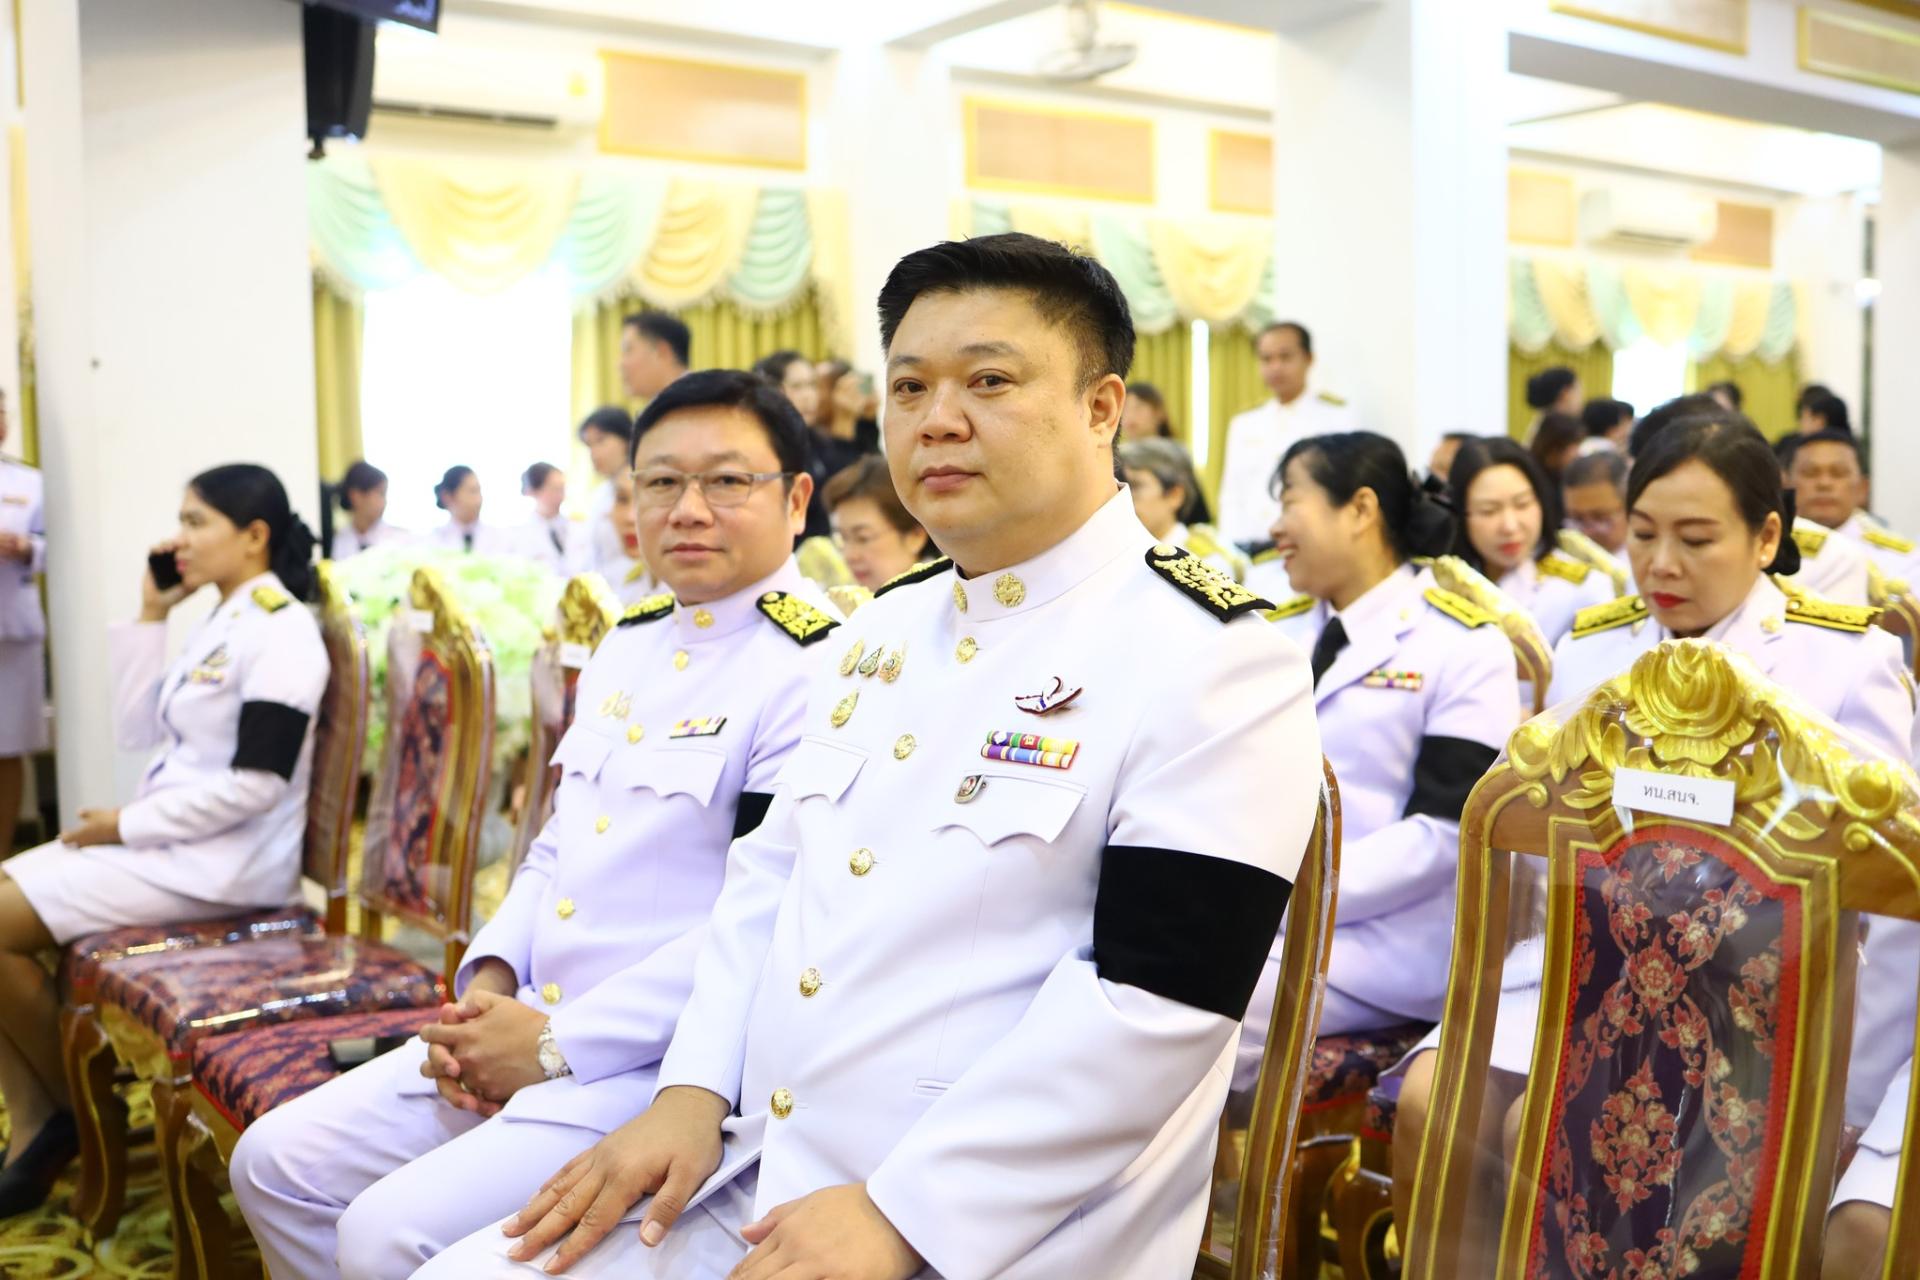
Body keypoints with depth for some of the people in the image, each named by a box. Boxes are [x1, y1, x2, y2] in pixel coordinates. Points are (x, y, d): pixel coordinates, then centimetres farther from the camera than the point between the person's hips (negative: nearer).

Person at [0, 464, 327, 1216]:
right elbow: (138, 730, 15)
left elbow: (254, 784, -23)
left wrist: (126, 825, -15)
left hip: (224, 863, -10)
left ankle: (74, 1109, 8)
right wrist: (149, 617, 8)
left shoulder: (280, 631, -17)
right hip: (173, 841, 10)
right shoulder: (222, 622, 13)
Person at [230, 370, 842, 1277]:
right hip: (526, 1024, 9)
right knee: (277, 1165, 7)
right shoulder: (628, 643, 13)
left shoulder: (821, 667, -16)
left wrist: (557, 1046, -18)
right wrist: (488, 980, 2)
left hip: (667, 1061, -8)